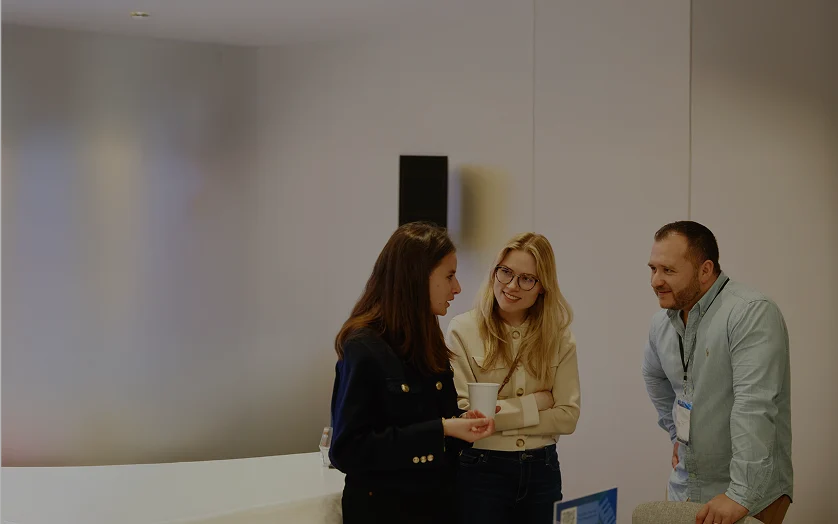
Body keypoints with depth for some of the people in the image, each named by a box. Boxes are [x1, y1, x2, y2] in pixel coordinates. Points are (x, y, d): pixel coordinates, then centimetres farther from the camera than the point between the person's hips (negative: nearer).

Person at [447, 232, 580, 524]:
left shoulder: (559, 335, 2)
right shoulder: (463, 330, -9)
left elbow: (567, 417, -4)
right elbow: (461, 413, -15)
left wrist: (497, 417, -12)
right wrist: (532, 405, -10)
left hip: (542, 471, 3)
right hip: (481, 472, -3)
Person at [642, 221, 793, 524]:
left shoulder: (752, 314, -21)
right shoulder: (662, 323, 4)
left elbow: (755, 407, -29)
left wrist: (741, 495, -33)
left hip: (750, 494, -7)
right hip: (684, 487, 7)